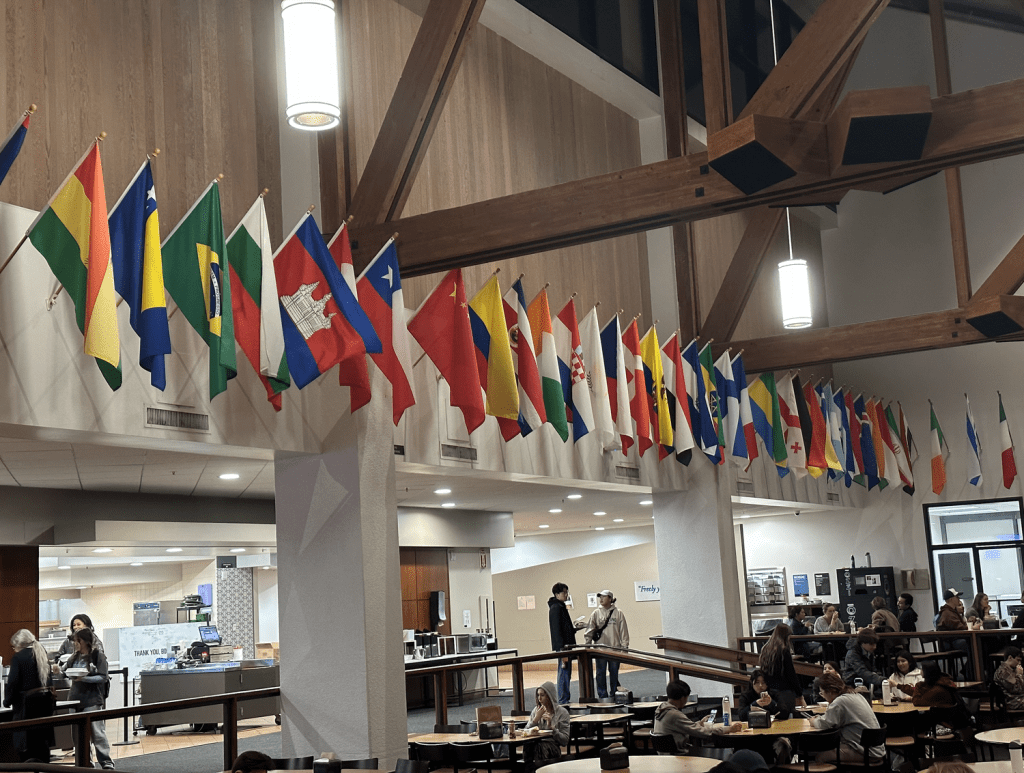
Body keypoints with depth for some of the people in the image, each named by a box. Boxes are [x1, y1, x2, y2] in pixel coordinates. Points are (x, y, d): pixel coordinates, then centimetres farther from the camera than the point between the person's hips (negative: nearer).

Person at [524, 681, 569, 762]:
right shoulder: (536, 710, 19)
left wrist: (551, 727, -13)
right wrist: (536, 718, -1)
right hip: (536, 744, 3)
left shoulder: (562, 712, 4)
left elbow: (565, 741, -1)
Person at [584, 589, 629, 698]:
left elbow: (623, 630, 3)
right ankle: (602, 696, 7)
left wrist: (624, 646, -1)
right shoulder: (596, 613, 5)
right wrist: (587, 644, -6)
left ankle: (615, 694, 17)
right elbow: (590, 630, 3)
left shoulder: (618, 613, 2)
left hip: (615, 648, -1)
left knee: (614, 673, 7)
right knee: (600, 673, 0)